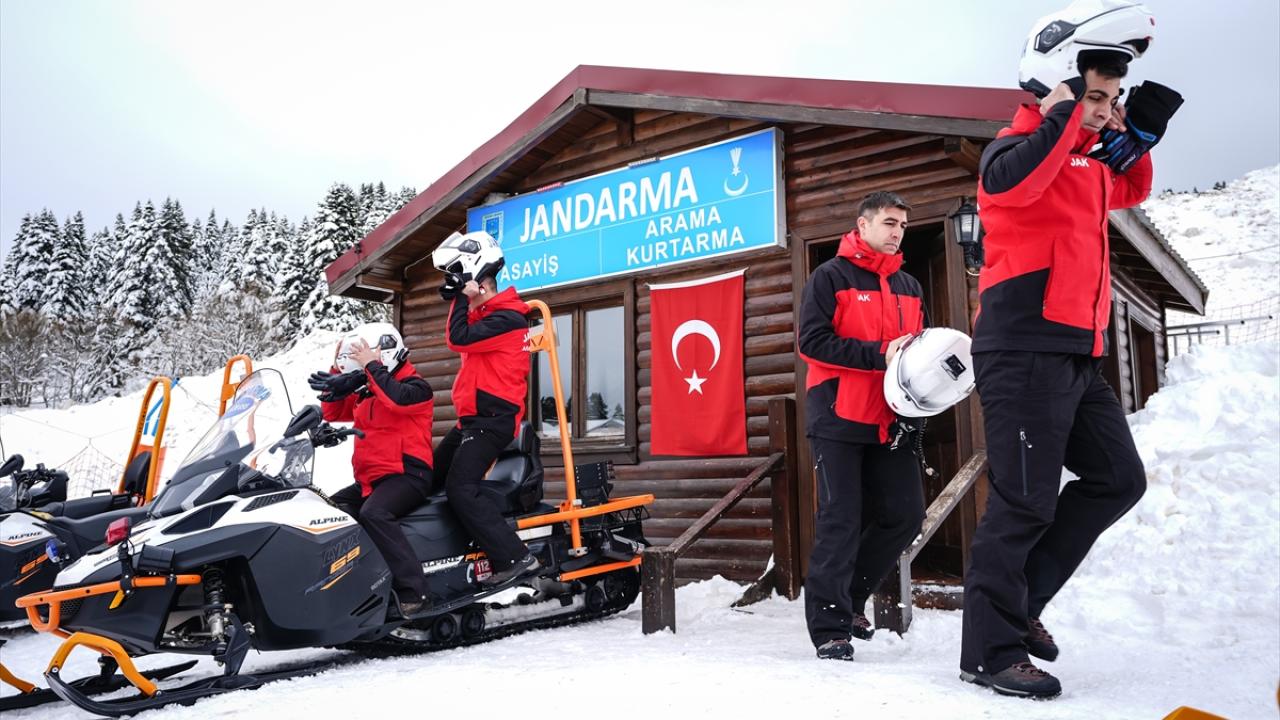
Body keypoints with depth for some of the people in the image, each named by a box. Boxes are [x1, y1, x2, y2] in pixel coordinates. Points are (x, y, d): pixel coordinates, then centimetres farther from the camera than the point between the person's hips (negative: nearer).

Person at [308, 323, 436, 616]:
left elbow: (398, 398, -27)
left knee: (373, 513, -35)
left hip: (405, 474, -10)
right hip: (370, 479, 10)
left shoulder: (415, 385, -5)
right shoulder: (365, 392, 21)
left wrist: (371, 366, -18)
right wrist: (337, 378, 12)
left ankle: (413, 592, -38)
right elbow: (333, 411, 25)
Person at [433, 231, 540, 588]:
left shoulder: (507, 317, -15)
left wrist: (463, 298, -9)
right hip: (474, 417, 11)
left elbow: (458, 339, -22)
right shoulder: (484, 313, 18)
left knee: (461, 488, -21)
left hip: (491, 419, -11)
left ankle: (514, 558, -21)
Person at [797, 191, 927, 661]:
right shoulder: (830, 277, -2)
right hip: (838, 417, -6)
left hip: (889, 421, 6)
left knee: (905, 514, 4)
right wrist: (879, 355, -19)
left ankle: (849, 597, 24)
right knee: (841, 519, -5)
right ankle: (829, 626, 5)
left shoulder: (908, 286, 18)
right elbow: (813, 341, -12)